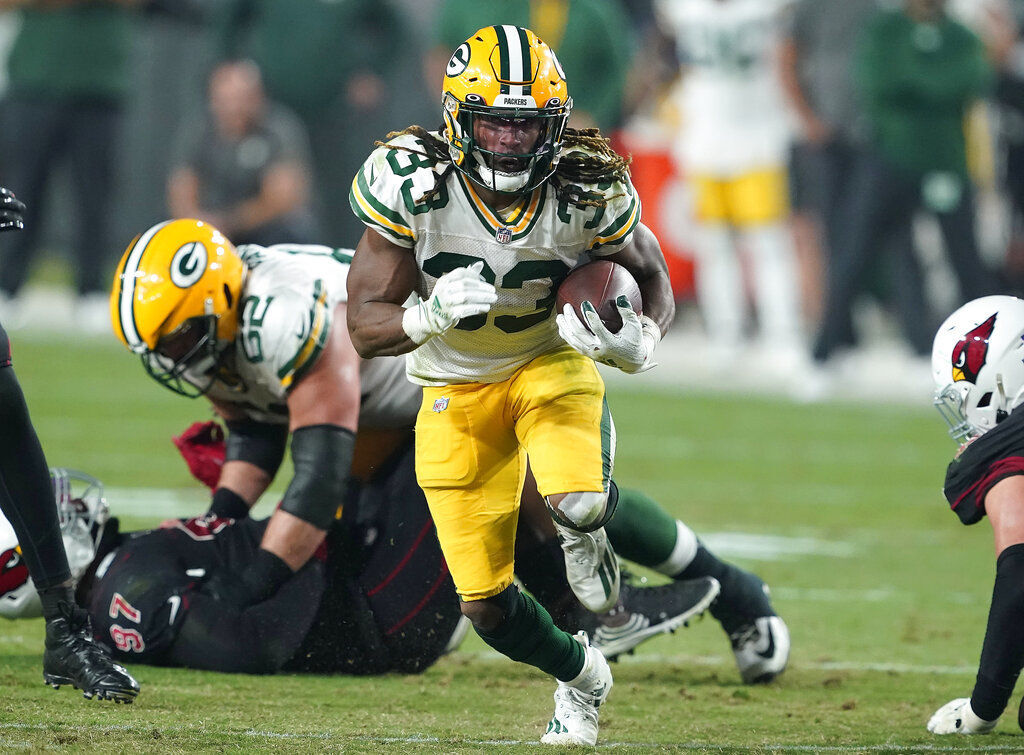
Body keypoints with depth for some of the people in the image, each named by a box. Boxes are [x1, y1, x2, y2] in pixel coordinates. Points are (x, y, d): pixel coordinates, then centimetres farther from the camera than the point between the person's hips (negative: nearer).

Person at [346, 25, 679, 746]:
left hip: (551, 360, -1)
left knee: (578, 506, -33)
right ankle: (580, 675, 32)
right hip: (456, 387, 1)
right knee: (487, 604, -1)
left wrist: (639, 341, -24)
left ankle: (586, 536, 7)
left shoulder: (589, 192, -21)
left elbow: (652, 276, -1)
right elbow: (366, 327, -19)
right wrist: (432, 315, -40)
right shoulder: (410, 185, -24)